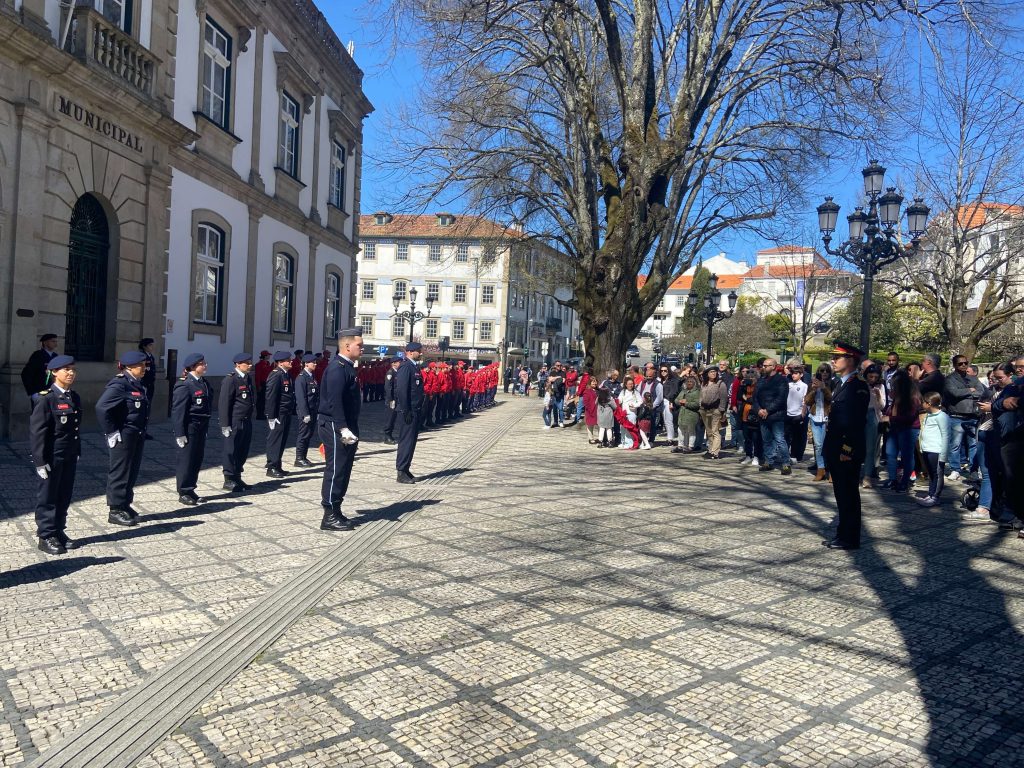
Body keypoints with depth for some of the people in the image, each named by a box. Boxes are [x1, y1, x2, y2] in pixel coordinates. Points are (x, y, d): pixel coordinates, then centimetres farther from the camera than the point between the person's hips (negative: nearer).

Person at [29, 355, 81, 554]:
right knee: (48, 496, 5)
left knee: (65, 496, 13)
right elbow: (37, 431, -15)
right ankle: (46, 536, 14)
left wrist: (77, 452, 14)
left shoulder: (75, 397, 8)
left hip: (70, 456, 7)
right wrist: (40, 460, -16)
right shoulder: (46, 398, -13)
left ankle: (59, 531, 25)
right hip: (52, 456, -7)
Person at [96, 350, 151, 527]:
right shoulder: (119, 385, -17)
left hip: (137, 437, 9)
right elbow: (101, 408, -25)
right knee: (120, 473, 1)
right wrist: (111, 432, -20)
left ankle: (125, 505, 28)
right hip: (123, 437, -9)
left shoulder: (138, 385, 10)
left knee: (132, 472, 15)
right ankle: (116, 510, 12)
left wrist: (142, 431, 15)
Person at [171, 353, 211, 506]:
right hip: (189, 429, -8)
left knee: (197, 460, 13)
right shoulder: (184, 386, -14)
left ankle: (190, 490, 25)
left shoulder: (203, 383, 11)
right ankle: (184, 492, 12)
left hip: (200, 429, 8)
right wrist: (180, 433, -18)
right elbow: (178, 411, -16)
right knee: (186, 460, 1)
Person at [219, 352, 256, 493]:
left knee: (243, 451, 13)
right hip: (234, 422, -8)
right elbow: (224, 403, -14)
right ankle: (229, 480, 13)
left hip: (247, 422, 8)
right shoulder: (230, 380, -12)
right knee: (231, 451, 2)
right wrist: (225, 425, -16)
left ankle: (237, 478, 25)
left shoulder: (248, 378, 13)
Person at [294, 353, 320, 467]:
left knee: (309, 434, 12)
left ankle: (304, 457, 21)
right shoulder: (301, 378, -12)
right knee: (304, 435, -2)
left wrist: (318, 410, 11)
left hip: (313, 411, 8)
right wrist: (305, 414, -19)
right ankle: (299, 459, 7)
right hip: (305, 412, -8)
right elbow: (301, 398, -16)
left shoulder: (313, 377, 13)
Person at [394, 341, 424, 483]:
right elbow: (401, 390, -20)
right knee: (406, 440, -4)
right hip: (408, 411, -9)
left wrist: (418, 410, 16)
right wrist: (405, 412, -21)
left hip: (415, 411, 9)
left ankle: (406, 469, 22)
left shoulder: (415, 366, 14)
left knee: (412, 440, 14)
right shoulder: (405, 367, -14)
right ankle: (401, 473, 3)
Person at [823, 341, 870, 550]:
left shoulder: (859, 387, -13)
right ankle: (842, 534, 23)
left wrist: (847, 450, -19)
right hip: (835, 450, 9)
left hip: (848, 452, -9)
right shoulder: (838, 384, 15)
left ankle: (850, 539, 9)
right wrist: (829, 447, 15)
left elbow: (856, 422, -18)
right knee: (841, 494, 14)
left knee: (849, 495, 0)